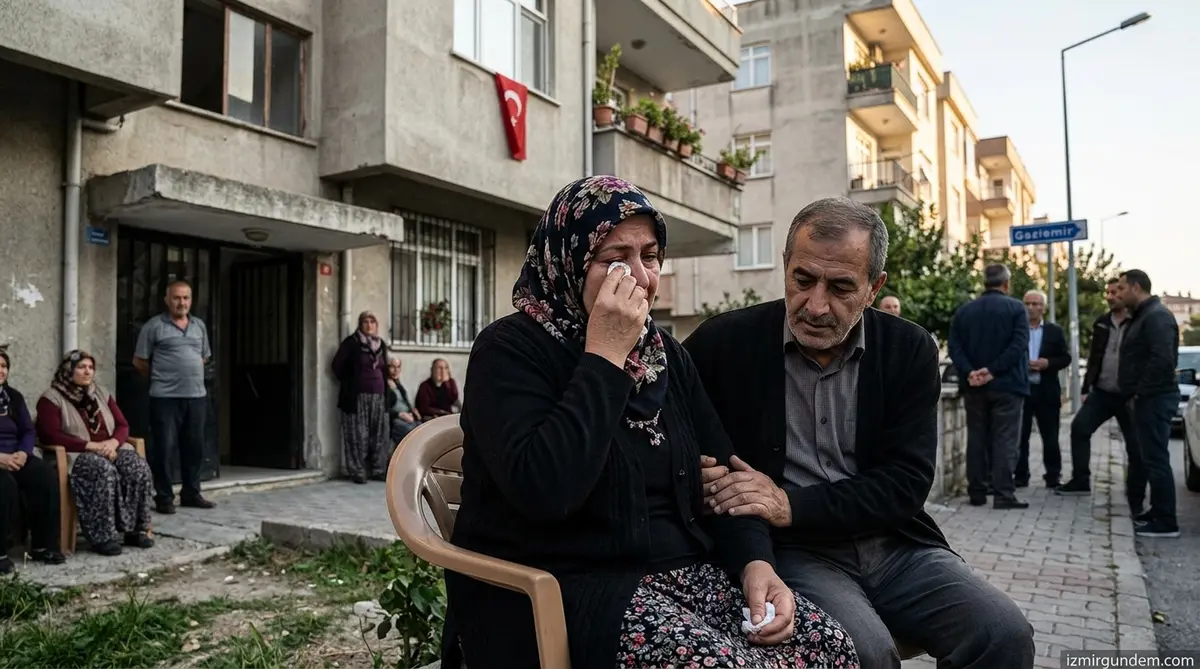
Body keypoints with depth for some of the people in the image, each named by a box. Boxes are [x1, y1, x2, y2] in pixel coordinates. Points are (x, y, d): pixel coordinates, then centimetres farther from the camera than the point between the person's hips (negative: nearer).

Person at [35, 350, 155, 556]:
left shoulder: (102, 394, 18)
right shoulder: (51, 399, 1)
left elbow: (122, 426, 14)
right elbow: (51, 435, -12)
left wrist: (113, 442, -10)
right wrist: (91, 445, -20)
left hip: (111, 450, 5)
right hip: (77, 455, -5)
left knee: (140, 469, -27)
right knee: (104, 471, -39)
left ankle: (136, 529, -20)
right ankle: (102, 537, -34)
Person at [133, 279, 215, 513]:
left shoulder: (199, 325, 14)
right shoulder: (154, 326, -2)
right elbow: (139, 361, 1)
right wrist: (160, 379, 9)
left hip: (197, 396, 5)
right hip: (165, 398, -5)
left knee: (194, 447, 10)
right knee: (164, 448, -2)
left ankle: (191, 494, 20)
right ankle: (164, 497, 7)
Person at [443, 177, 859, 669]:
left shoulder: (668, 355, 12)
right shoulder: (510, 350, -9)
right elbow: (543, 490, -25)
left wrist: (755, 561, -8)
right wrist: (604, 358, -20)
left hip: (682, 568, 7)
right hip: (562, 587, -6)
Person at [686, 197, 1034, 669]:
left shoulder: (909, 350, -1)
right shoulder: (724, 342, -7)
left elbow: (907, 483, -6)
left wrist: (792, 505, -19)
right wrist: (704, 477, -18)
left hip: (893, 544, 4)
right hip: (791, 550, -3)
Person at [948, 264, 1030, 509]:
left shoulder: (963, 311, 9)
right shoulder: (1016, 307, -2)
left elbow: (954, 347, -2)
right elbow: (1019, 344, -15)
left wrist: (969, 372, -11)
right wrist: (993, 370, -17)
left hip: (974, 385, 4)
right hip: (1006, 383, -4)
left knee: (976, 437, 9)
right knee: (1005, 439, -1)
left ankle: (977, 492, 11)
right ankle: (1004, 495, -4)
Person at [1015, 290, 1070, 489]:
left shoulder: (1055, 331, 8)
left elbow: (1066, 358, 4)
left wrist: (1048, 363, -13)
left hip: (1047, 391, 1)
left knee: (1050, 437, 6)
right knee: (1020, 436, 3)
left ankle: (1054, 476, 14)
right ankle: (1020, 476, 10)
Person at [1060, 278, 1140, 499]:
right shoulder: (1102, 322, 9)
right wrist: (1086, 388, 9)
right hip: (1101, 392, 5)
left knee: (1136, 447, 2)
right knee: (1079, 428, -1)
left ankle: (1136, 499, 12)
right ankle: (1080, 481, 11)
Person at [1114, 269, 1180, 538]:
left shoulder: (1157, 316, -14)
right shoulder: (1142, 316, 18)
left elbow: (1163, 360, -25)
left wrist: (1139, 393, -20)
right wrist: (1135, 395, 15)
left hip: (1154, 399, -10)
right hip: (1148, 398, 10)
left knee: (1156, 459, -8)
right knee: (1152, 458, 14)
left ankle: (1166, 522, -4)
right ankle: (1158, 512, 22)